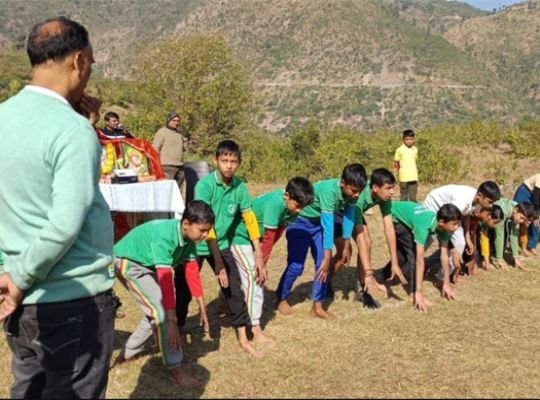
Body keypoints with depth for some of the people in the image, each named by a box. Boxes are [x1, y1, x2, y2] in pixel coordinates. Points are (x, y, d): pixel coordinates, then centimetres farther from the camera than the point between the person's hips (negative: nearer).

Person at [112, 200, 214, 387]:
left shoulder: (188, 238, -11)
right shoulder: (165, 236, -36)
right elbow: (166, 281, -38)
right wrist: (172, 322, -37)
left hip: (147, 265, 9)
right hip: (128, 262, -9)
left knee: (159, 310, 9)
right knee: (161, 311, -17)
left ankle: (128, 352, 27)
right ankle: (175, 370, -9)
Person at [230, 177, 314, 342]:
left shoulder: (291, 206, -11)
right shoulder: (274, 203, -35)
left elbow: (277, 233, -6)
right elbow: (268, 238, -28)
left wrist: (263, 259, -8)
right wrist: (262, 264, -20)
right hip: (241, 237, -8)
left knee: (258, 279, 15)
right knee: (253, 278, -13)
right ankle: (255, 329, -11)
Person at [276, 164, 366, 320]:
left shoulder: (351, 192, -17)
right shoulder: (329, 190, -38)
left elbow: (348, 216, -4)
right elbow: (328, 225, -39)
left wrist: (346, 246, 2)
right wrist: (327, 258, -37)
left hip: (319, 223, 6)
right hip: (299, 221, -6)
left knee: (323, 264, -3)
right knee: (296, 266, -5)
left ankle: (317, 306, 5)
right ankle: (281, 299, 17)